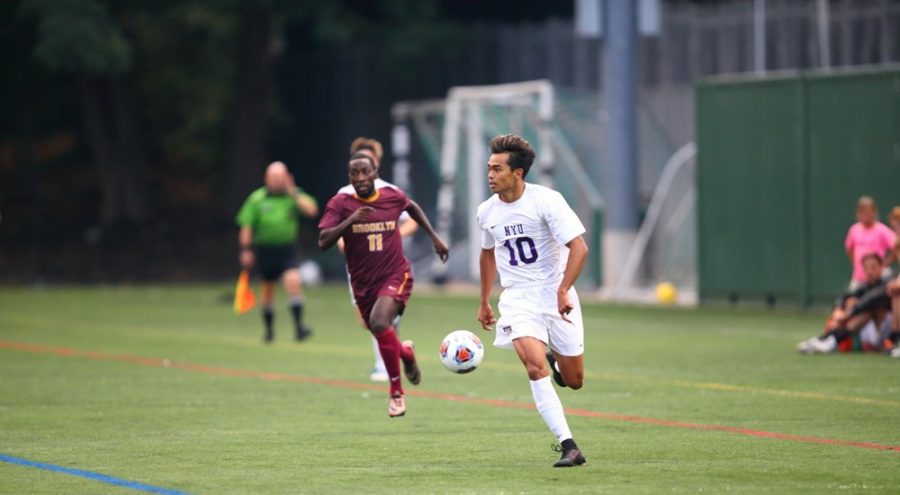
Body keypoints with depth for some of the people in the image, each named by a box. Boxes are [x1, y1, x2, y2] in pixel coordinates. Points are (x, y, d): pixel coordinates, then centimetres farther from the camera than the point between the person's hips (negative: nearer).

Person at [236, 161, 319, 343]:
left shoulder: (294, 195, 2)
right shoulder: (257, 198, 0)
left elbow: (312, 210, -13)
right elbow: (246, 226, 2)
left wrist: (293, 193, -16)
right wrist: (246, 250, -3)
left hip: (287, 248, -1)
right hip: (265, 248, 1)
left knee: (293, 281, -21)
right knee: (268, 289, 10)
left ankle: (298, 325, -19)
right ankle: (269, 329, 26)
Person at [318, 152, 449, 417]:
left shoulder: (393, 196, -3)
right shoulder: (340, 204, -8)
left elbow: (412, 207, 21)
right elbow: (323, 242, -19)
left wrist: (434, 237, 21)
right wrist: (349, 221, -32)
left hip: (395, 276, -2)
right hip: (363, 284, 2)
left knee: (379, 323, -28)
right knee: (382, 336, 12)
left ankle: (396, 391, -16)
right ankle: (406, 352, 52)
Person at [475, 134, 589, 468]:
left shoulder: (546, 200, -13)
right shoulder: (486, 212, 2)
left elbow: (579, 248, -17)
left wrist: (563, 291, -27)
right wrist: (484, 302, 26)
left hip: (556, 296, -2)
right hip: (518, 299, 2)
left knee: (573, 381, 4)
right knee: (535, 367, -23)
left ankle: (555, 361, 43)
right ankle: (568, 446, -24)